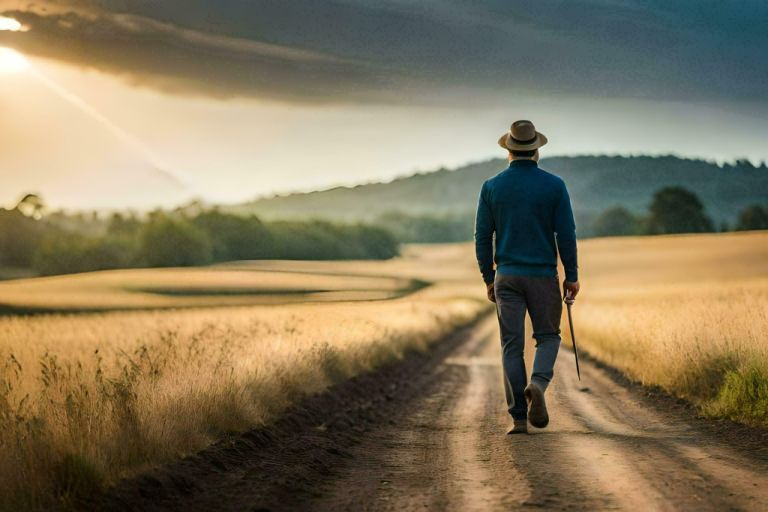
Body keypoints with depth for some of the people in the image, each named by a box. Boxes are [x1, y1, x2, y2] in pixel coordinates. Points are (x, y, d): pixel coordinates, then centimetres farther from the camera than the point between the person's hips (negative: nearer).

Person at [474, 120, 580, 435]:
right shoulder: (554, 186, -4)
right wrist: (572, 276, 2)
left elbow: (482, 237, 2)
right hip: (543, 276, -1)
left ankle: (519, 418, -1)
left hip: (506, 276, 1)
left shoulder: (492, 187, 1)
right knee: (548, 337, 14)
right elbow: (566, 234, -6)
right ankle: (537, 384, -16)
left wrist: (488, 278, 11)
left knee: (512, 346, 5)